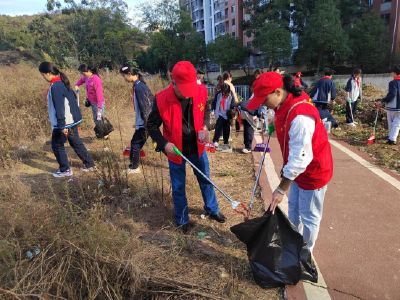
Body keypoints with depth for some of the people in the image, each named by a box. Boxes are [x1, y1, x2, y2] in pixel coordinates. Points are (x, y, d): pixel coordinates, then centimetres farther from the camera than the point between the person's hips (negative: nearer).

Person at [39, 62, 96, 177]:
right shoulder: (63, 82, 9)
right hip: (73, 119, 9)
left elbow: (59, 107, -22)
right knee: (76, 142, 18)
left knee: (57, 145, 7)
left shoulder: (55, 87, -20)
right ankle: (89, 164, 24)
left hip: (64, 122, -9)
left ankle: (65, 170, 15)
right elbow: (73, 97, 19)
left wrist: (62, 126, -20)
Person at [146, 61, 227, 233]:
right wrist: (164, 143, -26)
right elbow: (151, 125, -12)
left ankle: (212, 210, 44)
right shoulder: (162, 99, -24)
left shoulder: (201, 92, -15)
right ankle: (182, 220, 36)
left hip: (197, 147, 3)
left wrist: (205, 125, -14)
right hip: (176, 150, -3)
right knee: (178, 187, 13)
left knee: (205, 180, 19)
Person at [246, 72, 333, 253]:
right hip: (297, 169, 9)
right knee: (293, 209, 21)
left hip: (314, 172, -9)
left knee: (309, 217, 9)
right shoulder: (284, 105, -6)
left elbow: (300, 158, -32)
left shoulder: (300, 116, -35)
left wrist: (281, 189, -27)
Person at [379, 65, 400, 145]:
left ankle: (392, 138, 21)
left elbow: (392, 94, -21)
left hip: (392, 107, -4)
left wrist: (382, 101, -17)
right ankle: (392, 139, -5)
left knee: (391, 123, 12)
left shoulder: (393, 83, -12)